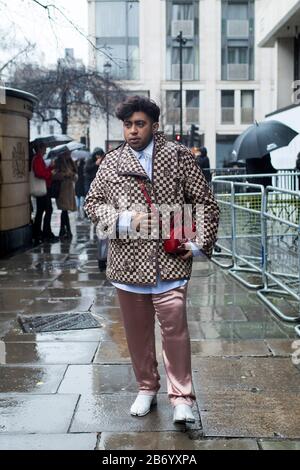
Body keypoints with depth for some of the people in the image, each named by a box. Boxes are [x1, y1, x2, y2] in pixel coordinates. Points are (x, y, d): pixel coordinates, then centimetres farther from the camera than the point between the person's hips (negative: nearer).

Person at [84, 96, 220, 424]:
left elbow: (205, 203, 3)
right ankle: (146, 388, 29)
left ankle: (181, 397, 7)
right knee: (137, 330, 12)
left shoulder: (178, 156, 1)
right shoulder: (111, 162, 7)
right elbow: (92, 202, 9)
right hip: (127, 259, 3)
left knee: (175, 327, -5)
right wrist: (125, 219, -8)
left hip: (169, 258, -3)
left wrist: (199, 243, -4)